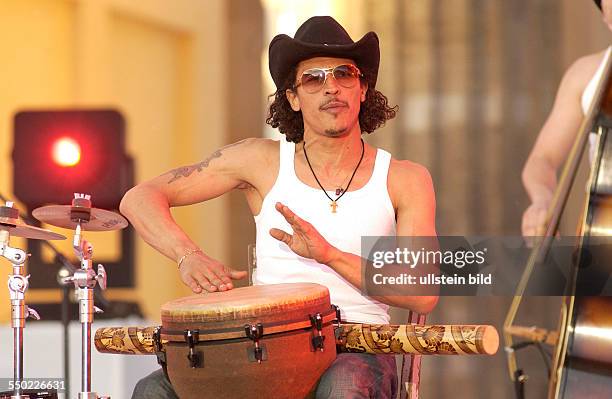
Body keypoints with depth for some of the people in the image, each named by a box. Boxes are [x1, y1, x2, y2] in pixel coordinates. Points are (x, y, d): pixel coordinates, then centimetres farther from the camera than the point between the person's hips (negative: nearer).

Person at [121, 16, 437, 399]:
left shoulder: (404, 180, 6)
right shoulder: (263, 161, 8)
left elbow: (423, 295, -5)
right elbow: (140, 199, 6)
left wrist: (330, 255, -18)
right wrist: (190, 257, -14)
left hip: (359, 351, -1)